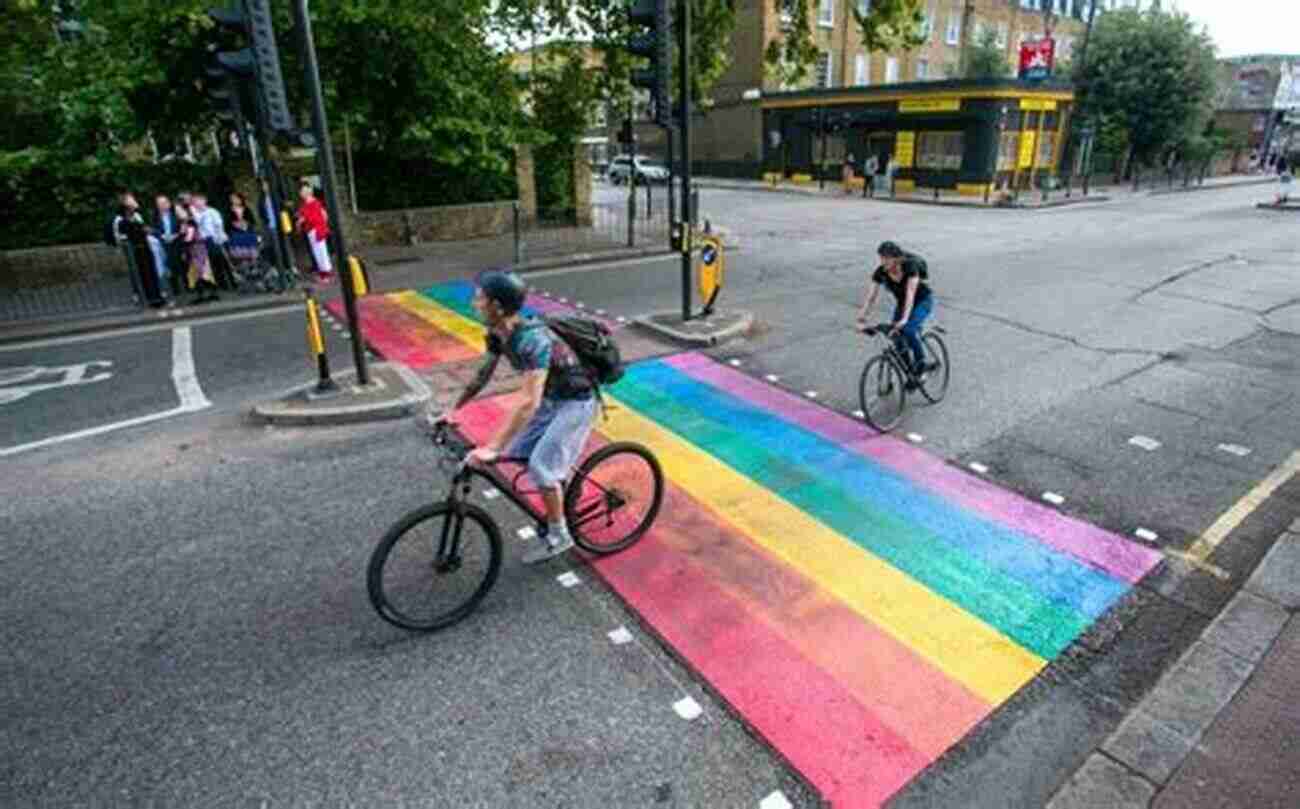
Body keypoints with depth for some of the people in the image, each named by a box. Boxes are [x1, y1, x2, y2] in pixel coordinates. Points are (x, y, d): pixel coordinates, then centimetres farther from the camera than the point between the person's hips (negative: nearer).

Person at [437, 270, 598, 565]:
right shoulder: (498, 333, -8)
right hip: (551, 397, 9)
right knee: (516, 453, 9)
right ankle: (557, 508, 29)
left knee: (541, 466, -12)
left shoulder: (533, 340, -35)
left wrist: (492, 449, -44)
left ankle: (558, 535, 8)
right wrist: (453, 410, 4)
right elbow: (484, 375, 7)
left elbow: (529, 402, -41)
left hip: (576, 401, -9)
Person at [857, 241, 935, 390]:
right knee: (897, 336, -5)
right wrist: (861, 318, -31)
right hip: (901, 302, 6)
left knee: (908, 329, -30)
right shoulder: (881, 272, -18)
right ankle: (910, 374, 12)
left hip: (923, 300, -5)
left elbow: (910, 295, -40)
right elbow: (871, 297, -19)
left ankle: (921, 364, -10)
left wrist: (904, 319, -51)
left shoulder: (910, 266, -31)